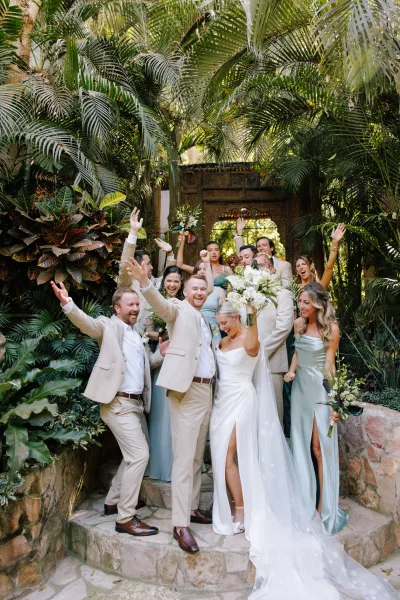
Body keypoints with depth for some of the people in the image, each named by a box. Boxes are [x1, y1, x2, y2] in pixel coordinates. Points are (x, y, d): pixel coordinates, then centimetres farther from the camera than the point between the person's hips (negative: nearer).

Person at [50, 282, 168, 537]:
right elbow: (87, 323, -25)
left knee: (134, 455, 19)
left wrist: (162, 354, 3)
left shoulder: (138, 334, 15)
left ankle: (113, 502, 36)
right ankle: (125, 518, 2)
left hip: (136, 403, 9)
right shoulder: (108, 326, -5)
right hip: (118, 403, -9)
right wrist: (68, 304, -44)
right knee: (139, 454, -11)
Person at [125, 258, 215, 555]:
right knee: (184, 458, -6)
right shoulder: (178, 309, -2)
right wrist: (144, 282, -41)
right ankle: (181, 524, 0)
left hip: (207, 391, 8)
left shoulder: (205, 320, 20)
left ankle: (192, 508, 28)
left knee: (197, 456, 15)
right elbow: (161, 304, -25)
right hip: (186, 390, -8)